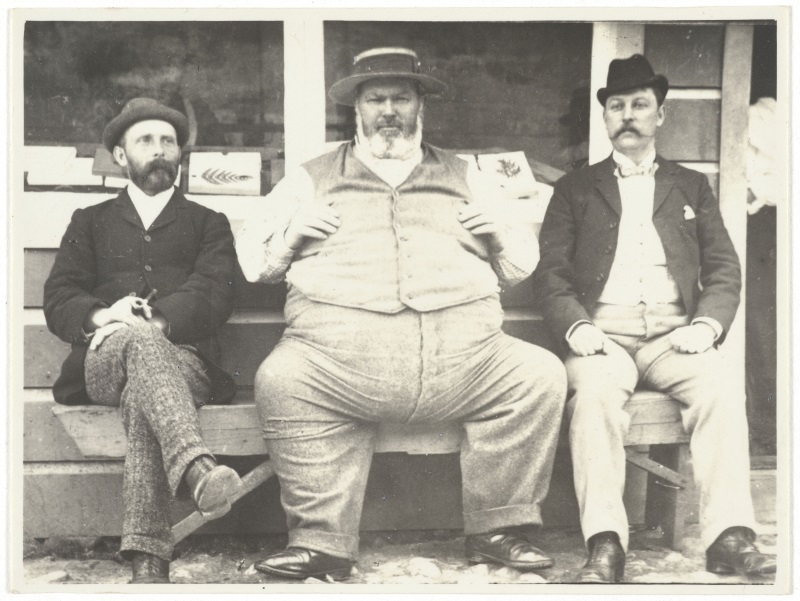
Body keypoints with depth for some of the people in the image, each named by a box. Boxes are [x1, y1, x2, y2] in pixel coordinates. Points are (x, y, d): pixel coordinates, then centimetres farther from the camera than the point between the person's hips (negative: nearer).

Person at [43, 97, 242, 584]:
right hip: (104, 362, 0)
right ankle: (197, 469, -62)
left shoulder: (209, 224, 24)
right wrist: (101, 316, -13)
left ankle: (148, 557, -50)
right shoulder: (90, 222, 27)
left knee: (142, 396, -37)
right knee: (140, 341, -38)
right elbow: (58, 299, 12)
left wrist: (156, 321, -17)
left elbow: (215, 295, 4)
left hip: (183, 359, 0)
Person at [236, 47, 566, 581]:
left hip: (462, 352, 2)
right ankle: (322, 544, -21)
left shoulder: (463, 177, 27)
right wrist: (289, 237, 1)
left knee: (542, 376, -20)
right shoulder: (312, 178, 23)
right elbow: (250, 256, 21)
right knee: (281, 382, -31)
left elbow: (522, 263, 28)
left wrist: (501, 237, 6)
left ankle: (499, 530, -8)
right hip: (340, 351, -2)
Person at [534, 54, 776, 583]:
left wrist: (707, 325, -8)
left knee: (721, 390, -30)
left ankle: (730, 537, -32)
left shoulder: (692, 187, 22)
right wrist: (576, 327, -12)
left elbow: (724, 268, 13)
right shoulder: (575, 189, 18)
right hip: (603, 333, -1)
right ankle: (605, 545, -39)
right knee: (594, 392, -34)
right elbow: (551, 271, 7)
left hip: (675, 335, 1)